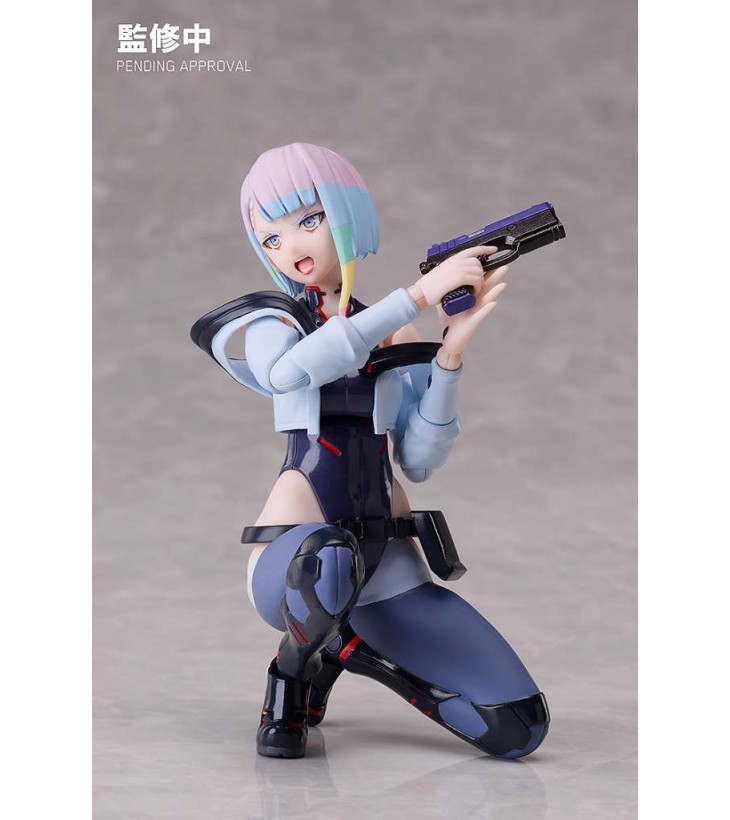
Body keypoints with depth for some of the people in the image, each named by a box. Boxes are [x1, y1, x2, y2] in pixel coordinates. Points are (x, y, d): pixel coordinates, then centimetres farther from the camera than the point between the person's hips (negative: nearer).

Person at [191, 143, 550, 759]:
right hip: (296, 567, -3)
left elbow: (421, 460, 1)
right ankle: (292, 683, -6)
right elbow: (286, 370, -20)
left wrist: (452, 349, -10)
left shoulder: (401, 335, 13)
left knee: (518, 730, -10)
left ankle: (349, 647, 14)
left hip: (388, 564, 4)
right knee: (328, 562, -43)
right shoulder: (272, 320, 8)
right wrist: (420, 294, -20)